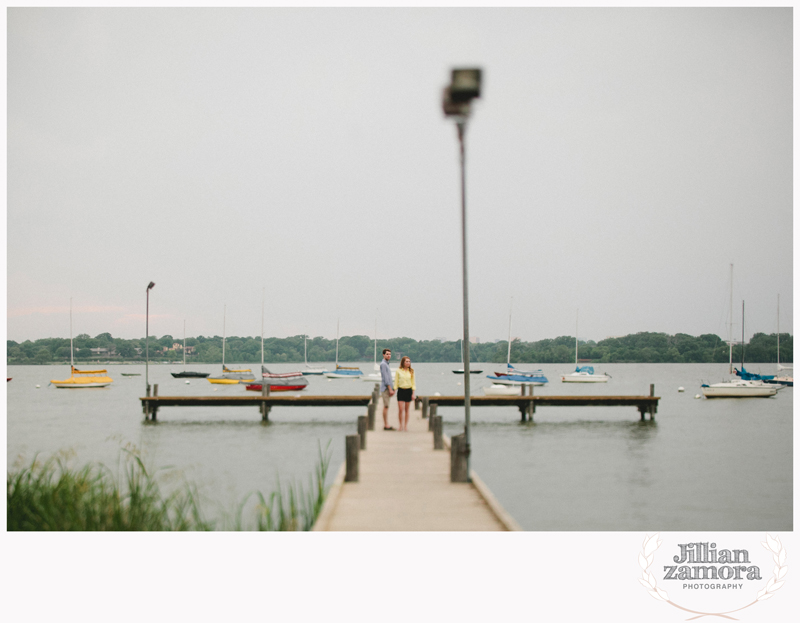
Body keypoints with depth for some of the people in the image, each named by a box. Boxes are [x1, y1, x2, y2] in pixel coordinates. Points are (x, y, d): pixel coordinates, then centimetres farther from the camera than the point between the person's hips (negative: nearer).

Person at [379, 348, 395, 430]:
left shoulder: (386, 364, 20)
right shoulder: (383, 364, -11)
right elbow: (385, 378, -17)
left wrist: (392, 389, 20)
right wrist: (390, 389, -18)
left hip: (388, 388, 10)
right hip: (385, 388, -10)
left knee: (386, 407, 9)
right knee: (386, 406, -9)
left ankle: (386, 425, 11)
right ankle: (386, 425, -9)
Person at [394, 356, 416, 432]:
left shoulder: (411, 371, 4)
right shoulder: (398, 371, -1)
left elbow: (413, 383, 6)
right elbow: (396, 382, 3)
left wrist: (413, 393, 1)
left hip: (408, 391, 1)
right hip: (401, 390, -1)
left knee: (406, 410, 6)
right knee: (401, 409, -7)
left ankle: (406, 425, 14)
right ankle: (401, 425, 4)